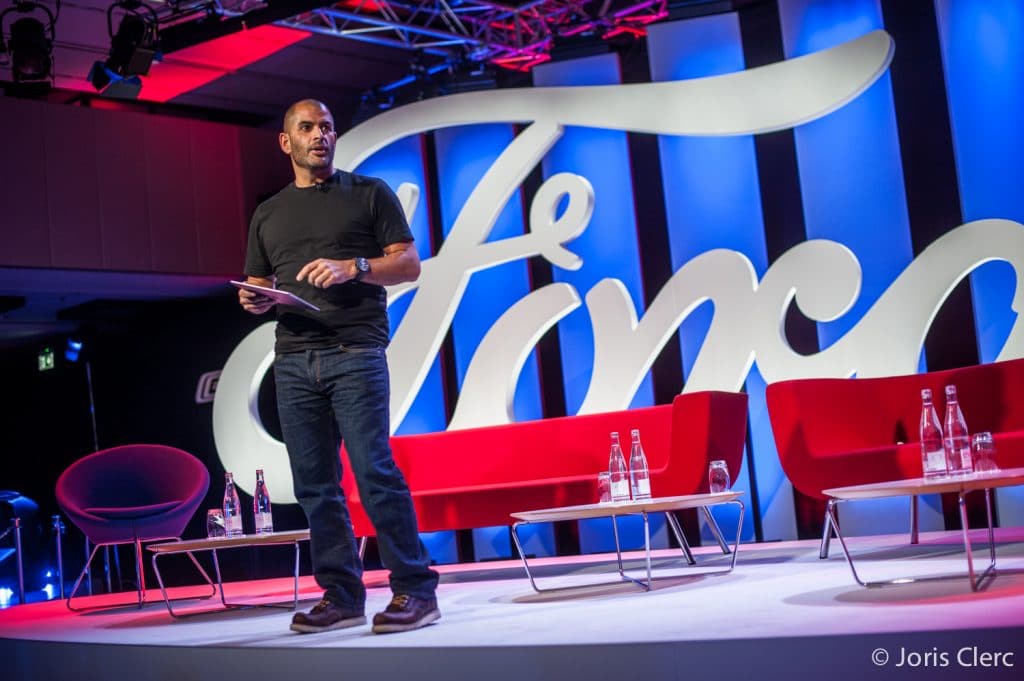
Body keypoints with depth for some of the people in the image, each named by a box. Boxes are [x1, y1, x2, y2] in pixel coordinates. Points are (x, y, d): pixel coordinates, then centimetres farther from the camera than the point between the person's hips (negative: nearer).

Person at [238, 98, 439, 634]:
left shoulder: (369, 194, 11)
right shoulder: (268, 214, 21)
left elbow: (409, 264, 4)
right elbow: (257, 287, 23)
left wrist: (353, 267, -12)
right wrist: (254, 301, -1)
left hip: (355, 353, -4)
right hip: (293, 361, 4)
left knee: (374, 472, -13)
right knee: (315, 486, 2)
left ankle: (415, 591, -7)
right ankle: (341, 597, 8)